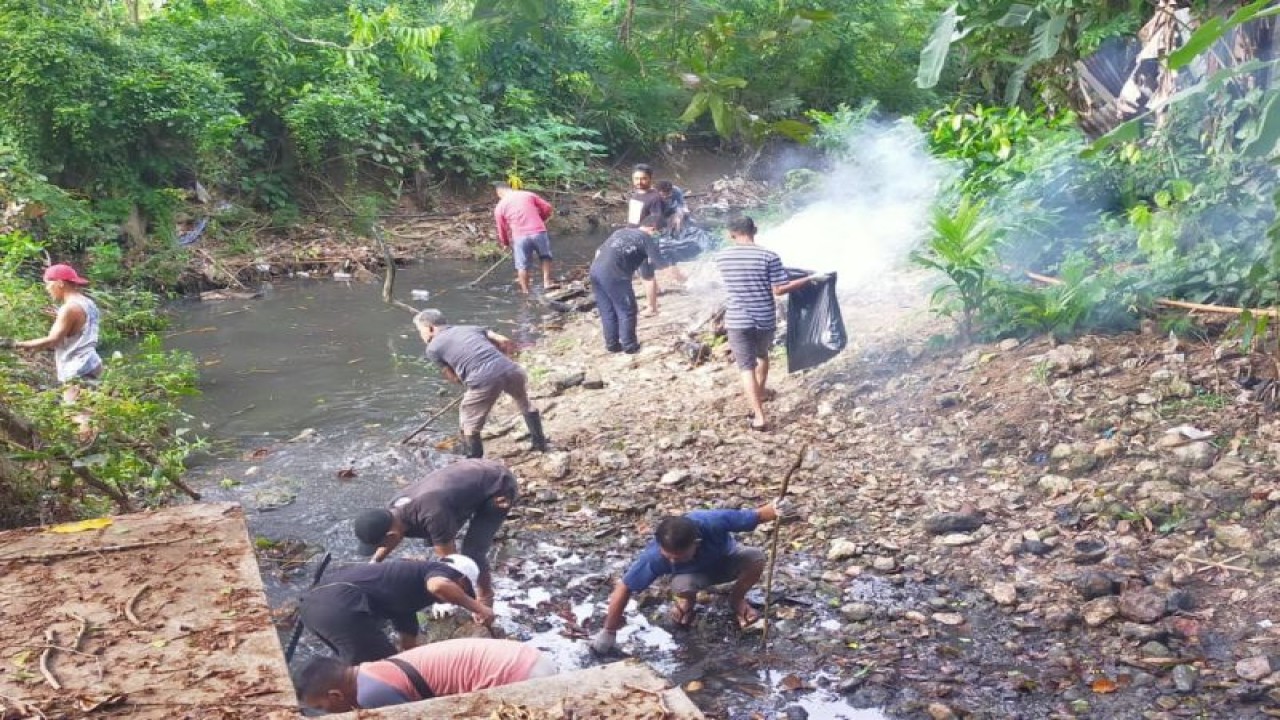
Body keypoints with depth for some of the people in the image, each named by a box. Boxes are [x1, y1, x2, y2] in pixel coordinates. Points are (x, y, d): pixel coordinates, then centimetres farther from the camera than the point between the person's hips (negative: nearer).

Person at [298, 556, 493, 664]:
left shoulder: (413, 577, 34)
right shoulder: (441, 570, 9)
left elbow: (409, 644, 43)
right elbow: (438, 586, -19)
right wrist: (476, 607, -7)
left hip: (314, 602, 10)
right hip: (341, 605, -10)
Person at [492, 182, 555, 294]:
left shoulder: (500, 207, 8)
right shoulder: (528, 194, 11)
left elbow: (502, 229, 14)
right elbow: (547, 207, 11)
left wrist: (505, 243, 31)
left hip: (520, 236, -1)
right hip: (539, 232, 1)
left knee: (522, 266, 13)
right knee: (545, 256, 25)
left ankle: (525, 291, 19)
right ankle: (546, 282, 20)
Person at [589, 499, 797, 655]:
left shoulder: (713, 522, -42)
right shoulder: (655, 555, -40)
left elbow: (755, 516, -31)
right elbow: (624, 588, -33)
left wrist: (777, 510, -54)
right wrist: (608, 632, -29)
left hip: (725, 560, 1)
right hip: (692, 572, -1)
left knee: (755, 558, -30)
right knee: (683, 587, -37)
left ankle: (737, 600, 2)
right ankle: (686, 605, 3)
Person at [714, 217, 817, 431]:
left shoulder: (721, 257, -4)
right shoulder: (769, 256, -12)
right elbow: (779, 290, -11)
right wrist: (810, 278, -1)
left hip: (738, 320, -1)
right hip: (765, 319, 1)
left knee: (746, 367, 3)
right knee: (762, 355, 27)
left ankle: (759, 416, -6)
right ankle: (758, 396, 46)